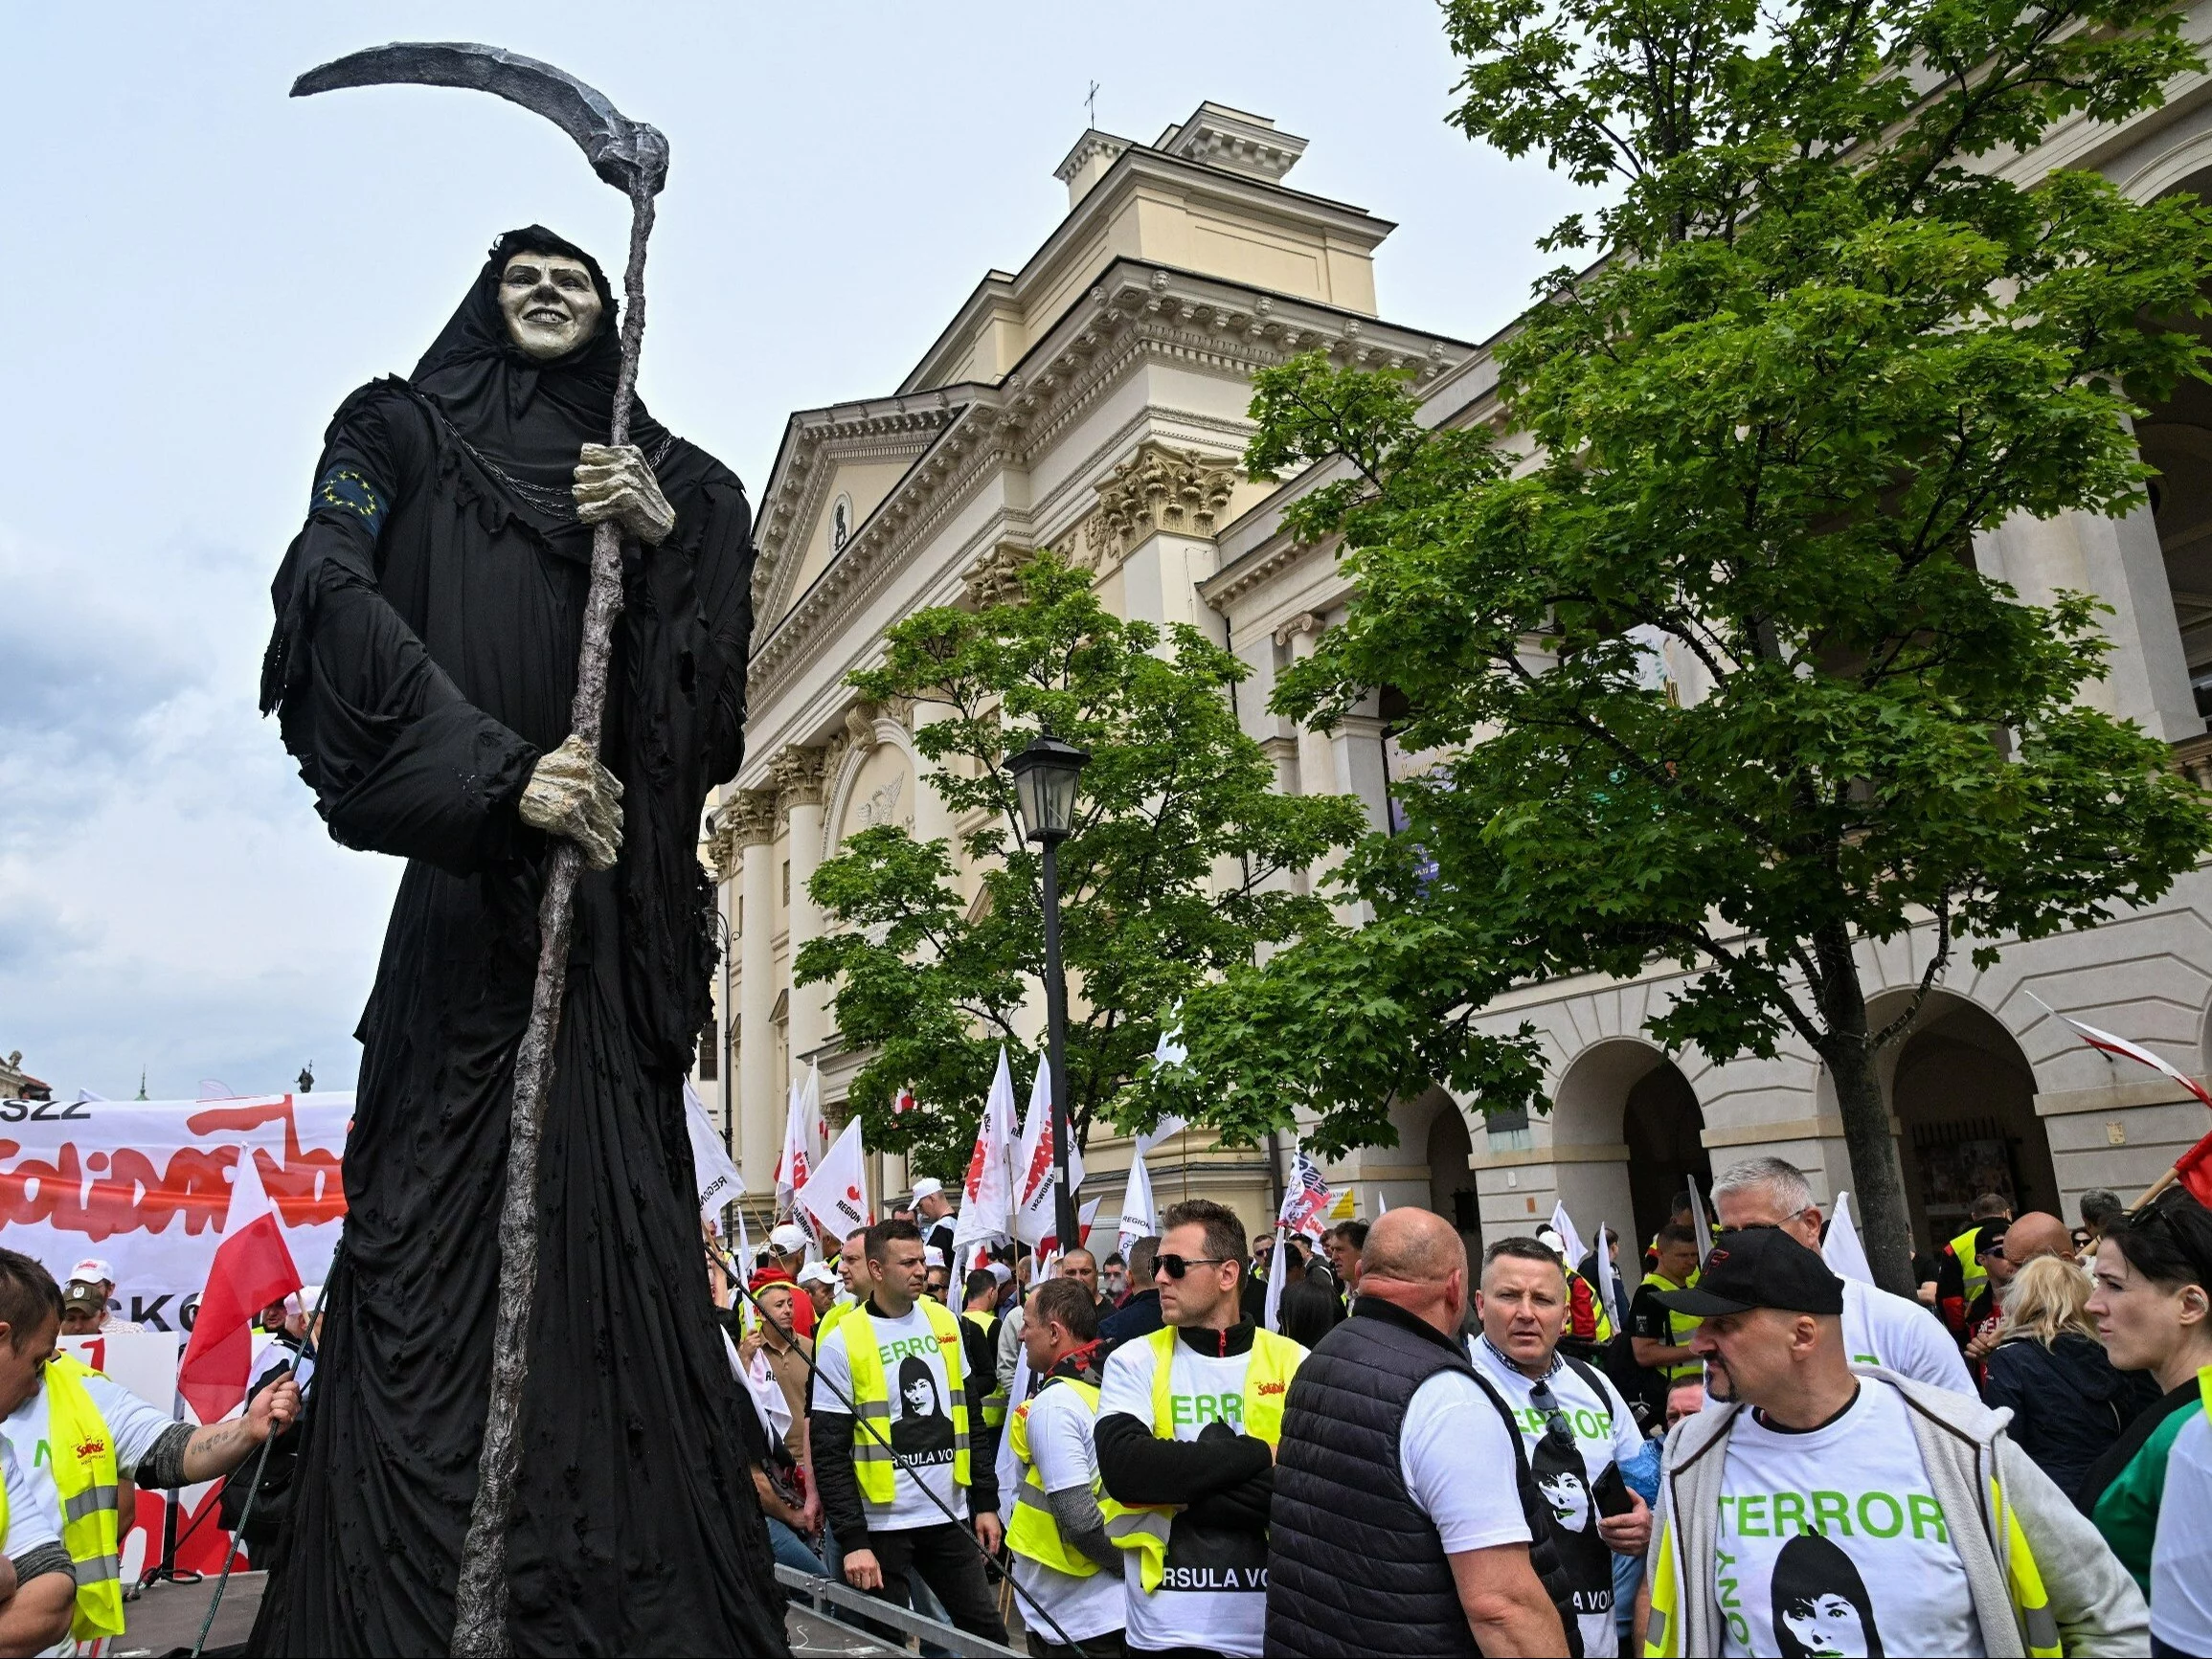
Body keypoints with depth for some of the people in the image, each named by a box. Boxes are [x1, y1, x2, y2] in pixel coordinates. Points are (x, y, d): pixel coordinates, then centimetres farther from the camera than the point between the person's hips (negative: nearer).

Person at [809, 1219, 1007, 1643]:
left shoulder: (944, 1321, 5)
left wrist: (985, 1502, 8)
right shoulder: (842, 1342, -10)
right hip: (883, 1524, -4)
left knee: (988, 1633, 7)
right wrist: (852, 1541, -15)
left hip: (949, 1516, 4)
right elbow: (830, 1453, -10)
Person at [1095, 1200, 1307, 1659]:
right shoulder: (1135, 1362, -3)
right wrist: (1257, 1454, -19)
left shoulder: (1293, 1362, -4)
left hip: (1276, 1617, 0)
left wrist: (1184, 1489, -18)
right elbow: (1124, 1470, -19)